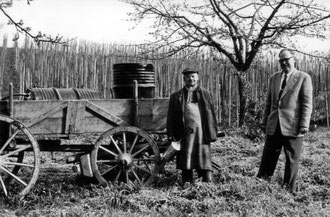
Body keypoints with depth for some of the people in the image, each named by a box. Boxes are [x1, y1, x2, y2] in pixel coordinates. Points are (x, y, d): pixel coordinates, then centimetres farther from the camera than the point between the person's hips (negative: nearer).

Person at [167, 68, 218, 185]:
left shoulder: (206, 94, 12)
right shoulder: (176, 97, 11)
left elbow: (212, 115, 10)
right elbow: (170, 117, 9)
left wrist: (212, 133, 2)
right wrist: (171, 135, 1)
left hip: (202, 133, 0)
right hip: (185, 134, 1)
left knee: (204, 159, 1)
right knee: (186, 160, 4)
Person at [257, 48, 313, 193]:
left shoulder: (304, 78, 0)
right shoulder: (274, 78, 14)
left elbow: (307, 104, -5)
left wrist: (304, 125, -13)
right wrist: (265, 122, 14)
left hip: (292, 126, -4)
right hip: (274, 126, 4)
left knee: (292, 159, 3)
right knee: (268, 157, 5)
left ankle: (289, 189, 12)